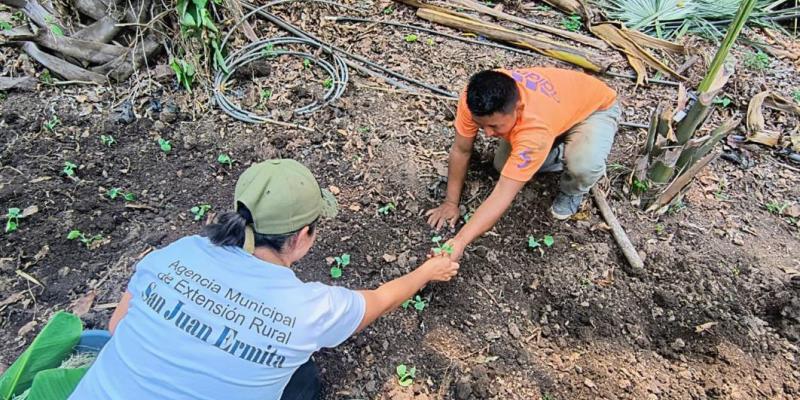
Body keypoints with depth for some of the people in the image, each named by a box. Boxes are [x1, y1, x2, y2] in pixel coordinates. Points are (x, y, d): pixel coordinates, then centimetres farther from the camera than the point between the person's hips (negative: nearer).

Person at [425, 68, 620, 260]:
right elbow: (461, 150, -17)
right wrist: (451, 202, -14)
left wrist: (459, 242, -47)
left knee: (585, 164, -36)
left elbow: (503, 195, -44)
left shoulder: (535, 125, -45)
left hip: (596, 108, -5)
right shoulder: (476, 99, -31)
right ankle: (564, 155, 18)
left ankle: (571, 191, 1)